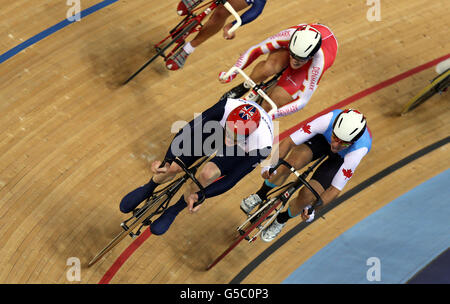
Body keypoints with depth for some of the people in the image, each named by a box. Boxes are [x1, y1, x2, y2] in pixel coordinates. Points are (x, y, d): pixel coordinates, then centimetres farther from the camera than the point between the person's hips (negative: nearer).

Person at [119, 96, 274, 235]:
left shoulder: (262, 145, -42)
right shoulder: (226, 107, -41)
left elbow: (232, 179, -29)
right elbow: (189, 129, -30)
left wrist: (198, 196, -29)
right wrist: (167, 162, -37)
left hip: (243, 150, -1)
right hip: (217, 126, 2)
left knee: (207, 174, -30)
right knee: (172, 168, -10)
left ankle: (175, 209, 3)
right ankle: (147, 189, 28)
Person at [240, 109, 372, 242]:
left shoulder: (359, 150, -41)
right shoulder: (329, 120, -39)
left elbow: (336, 188, -32)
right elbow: (289, 141, -33)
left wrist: (312, 209, -35)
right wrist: (271, 164, -43)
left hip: (342, 157, -1)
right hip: (323, 138, 2)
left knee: (307, 195, -20)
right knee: (293, 161, -30)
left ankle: (281, 220, 13)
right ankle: (260, 195, -3)